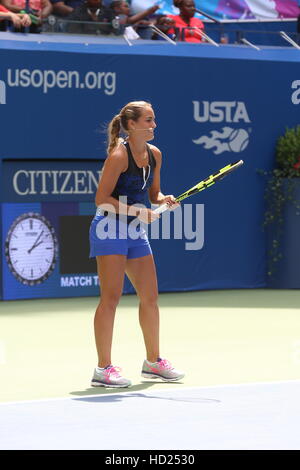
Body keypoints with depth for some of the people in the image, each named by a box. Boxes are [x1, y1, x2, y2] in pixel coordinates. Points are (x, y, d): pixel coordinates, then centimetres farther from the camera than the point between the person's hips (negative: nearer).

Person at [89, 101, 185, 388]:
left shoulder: (154, 154, 7)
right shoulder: (119, 155, -16)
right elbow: (101, 199, -16)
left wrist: (164, 200, -3)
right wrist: (137, 211, -23)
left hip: (135, 231, 8)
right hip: (109, 229, -8)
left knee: (150, 296, 10)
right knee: (111, 297, -10)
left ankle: (153, 361, 23)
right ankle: (103, 369, -8)